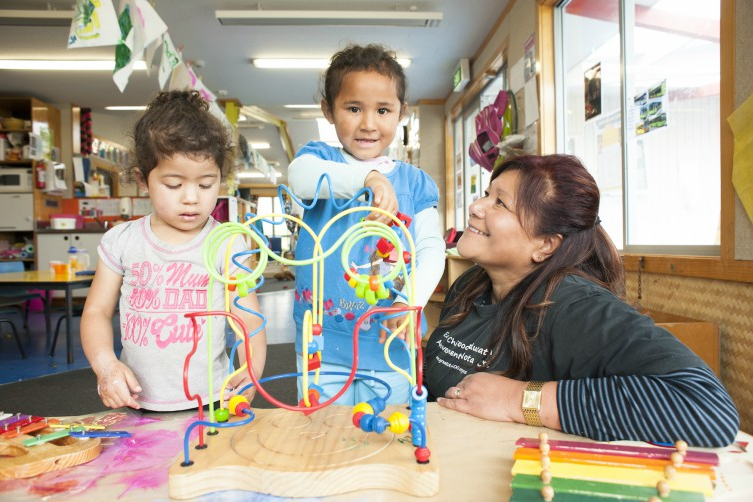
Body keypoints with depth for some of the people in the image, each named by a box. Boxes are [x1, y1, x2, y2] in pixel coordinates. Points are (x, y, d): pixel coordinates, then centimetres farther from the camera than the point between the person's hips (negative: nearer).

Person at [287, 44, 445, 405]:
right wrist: (367, 177, -41)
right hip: (323, 345, -1)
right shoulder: (319, 157, 1)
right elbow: (300, 176, -23)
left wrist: (411, 300, -21)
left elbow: (431, 247, -2)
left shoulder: (414, 181, 5)